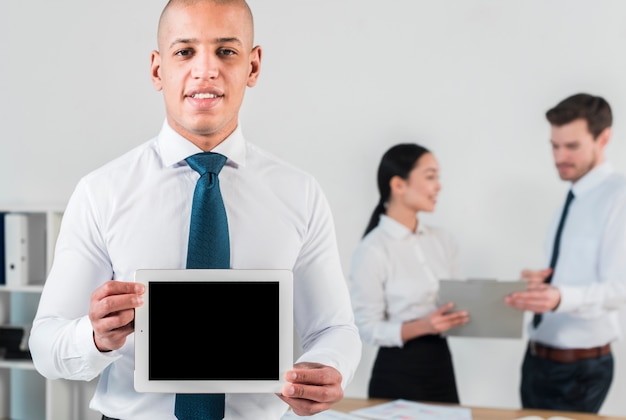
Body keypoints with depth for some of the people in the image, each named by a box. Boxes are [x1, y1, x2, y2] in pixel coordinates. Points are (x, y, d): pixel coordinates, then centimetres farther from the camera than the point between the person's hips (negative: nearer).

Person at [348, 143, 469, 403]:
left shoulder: (443, 241, 6)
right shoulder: (372, 250, -12)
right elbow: (368, 329, -12)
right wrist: (421, 326, -25)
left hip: (441, 368, 6)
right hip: (397, 376, -6)